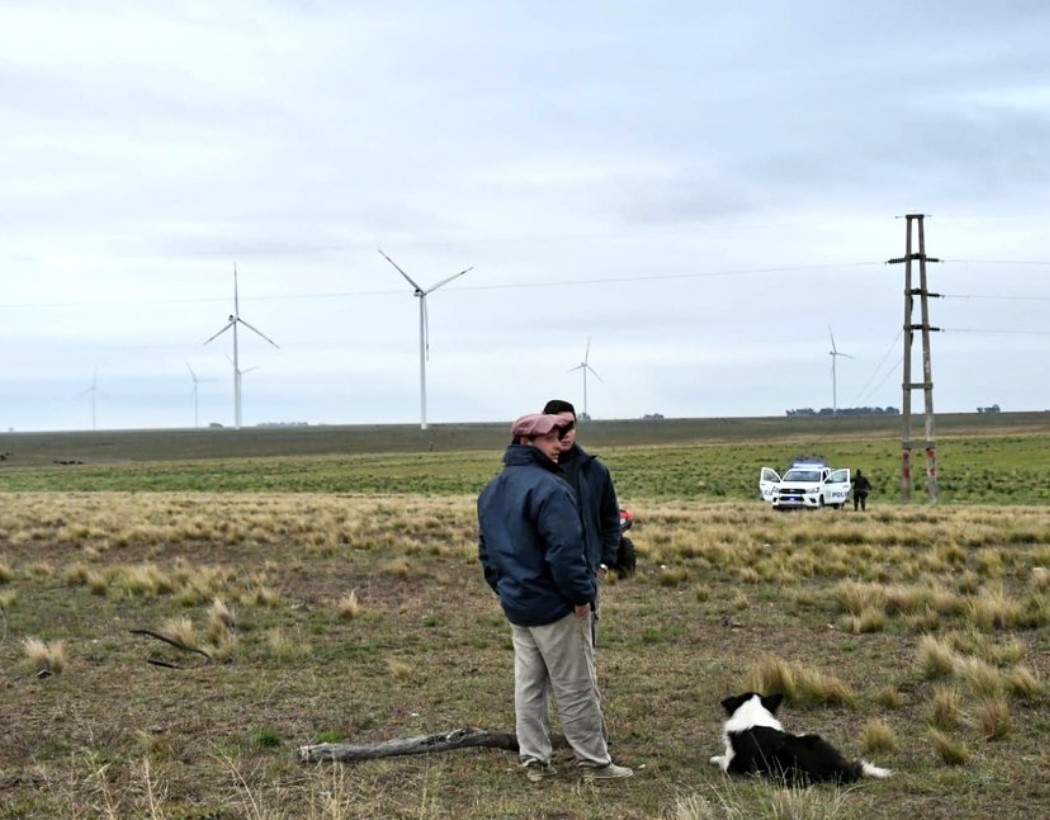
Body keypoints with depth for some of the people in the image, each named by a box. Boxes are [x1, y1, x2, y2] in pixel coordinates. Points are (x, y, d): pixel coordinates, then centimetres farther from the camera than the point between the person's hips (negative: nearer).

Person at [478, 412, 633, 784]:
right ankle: (595, 762, 8)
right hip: (555, 606, -8)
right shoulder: (547, 487, -20)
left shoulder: (491, 491, 10)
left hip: (516, 605, 8)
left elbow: (486, 548, 16)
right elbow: (564, 550, -25)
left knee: (528, 685, 13)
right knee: (576, 689, 1)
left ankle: (534, 760, 16)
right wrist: (580, 594, -16)